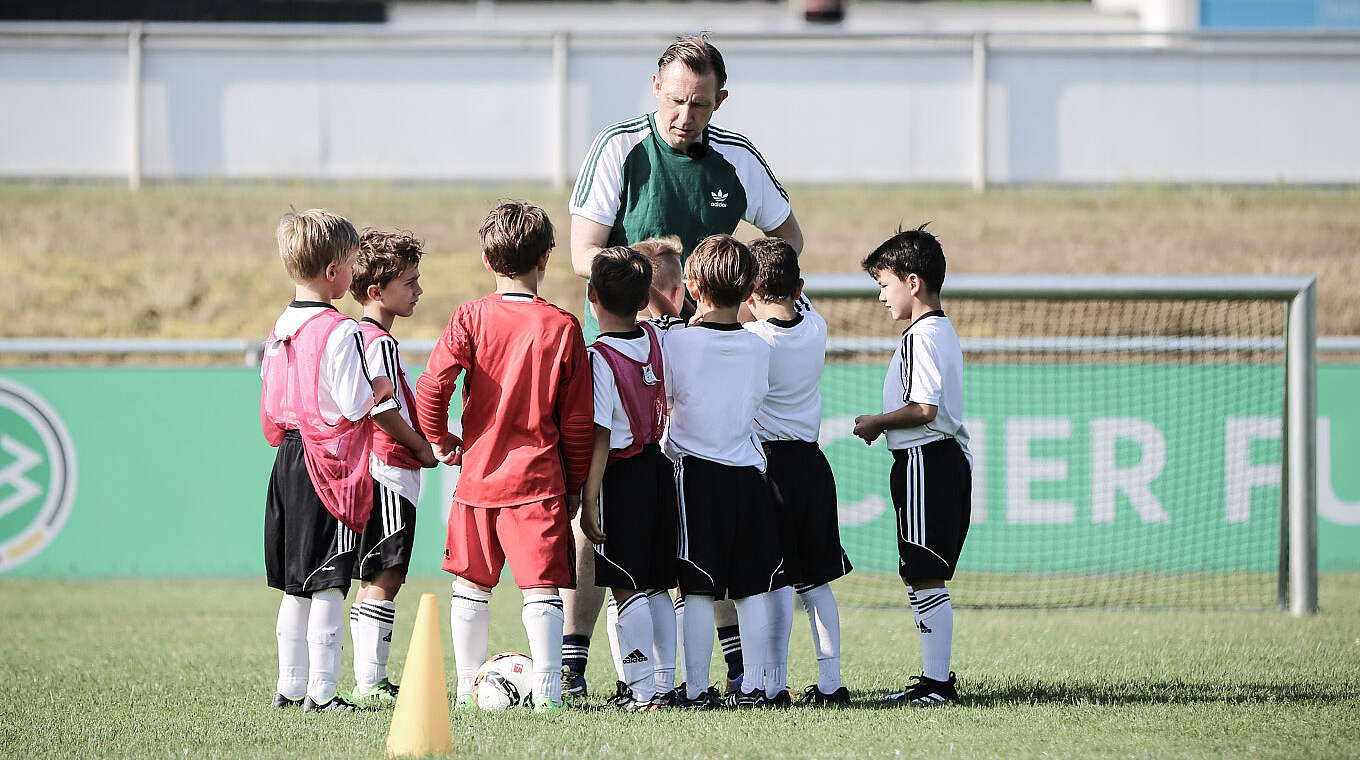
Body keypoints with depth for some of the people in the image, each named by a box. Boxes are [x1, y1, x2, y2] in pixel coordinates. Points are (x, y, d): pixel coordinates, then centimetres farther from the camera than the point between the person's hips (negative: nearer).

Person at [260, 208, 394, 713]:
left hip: (288, 461, 8)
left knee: (296, 587, 14)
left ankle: (290, 686, 18)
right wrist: (381, 388, 2)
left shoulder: (281, 330, 9)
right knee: (327, 584, -5)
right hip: (332, 462, -8)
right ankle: (321, 691, -6)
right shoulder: (340, 332, -16)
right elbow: (356, 407, -17)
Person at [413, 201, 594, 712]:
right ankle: (547, 689, -10)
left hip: (477, 473, 2)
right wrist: (575, 486, 10)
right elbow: (577, 418, -1)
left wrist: (439, 439, 6)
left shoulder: (472, 318, -3)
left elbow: (432, 385, -13)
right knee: (542, 588, -2)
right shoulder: (562, 327, -4)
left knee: (471, 584, 14)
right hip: (537, 478, -2)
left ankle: (468, 685, 19)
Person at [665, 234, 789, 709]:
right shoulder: (759, 349, 1)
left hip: (695, 474, -3)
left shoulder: (677, 343, -9)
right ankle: (752, 688, 8)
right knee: (752, 591, 6)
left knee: (698, 591, -2)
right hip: (747, 474, 3)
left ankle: (697, 691, -2)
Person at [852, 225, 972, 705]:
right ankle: (936, 678, 16)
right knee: (926, 577, 13)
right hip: (950, 460, 11)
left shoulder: (922, 336, -14)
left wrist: (876, 423, -9)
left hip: (925, 463, -11)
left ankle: (936, 681, -10)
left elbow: (923, 409, -22)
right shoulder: (943, 331, 18)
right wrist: (885, 424, 17)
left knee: (925, 577, -9)